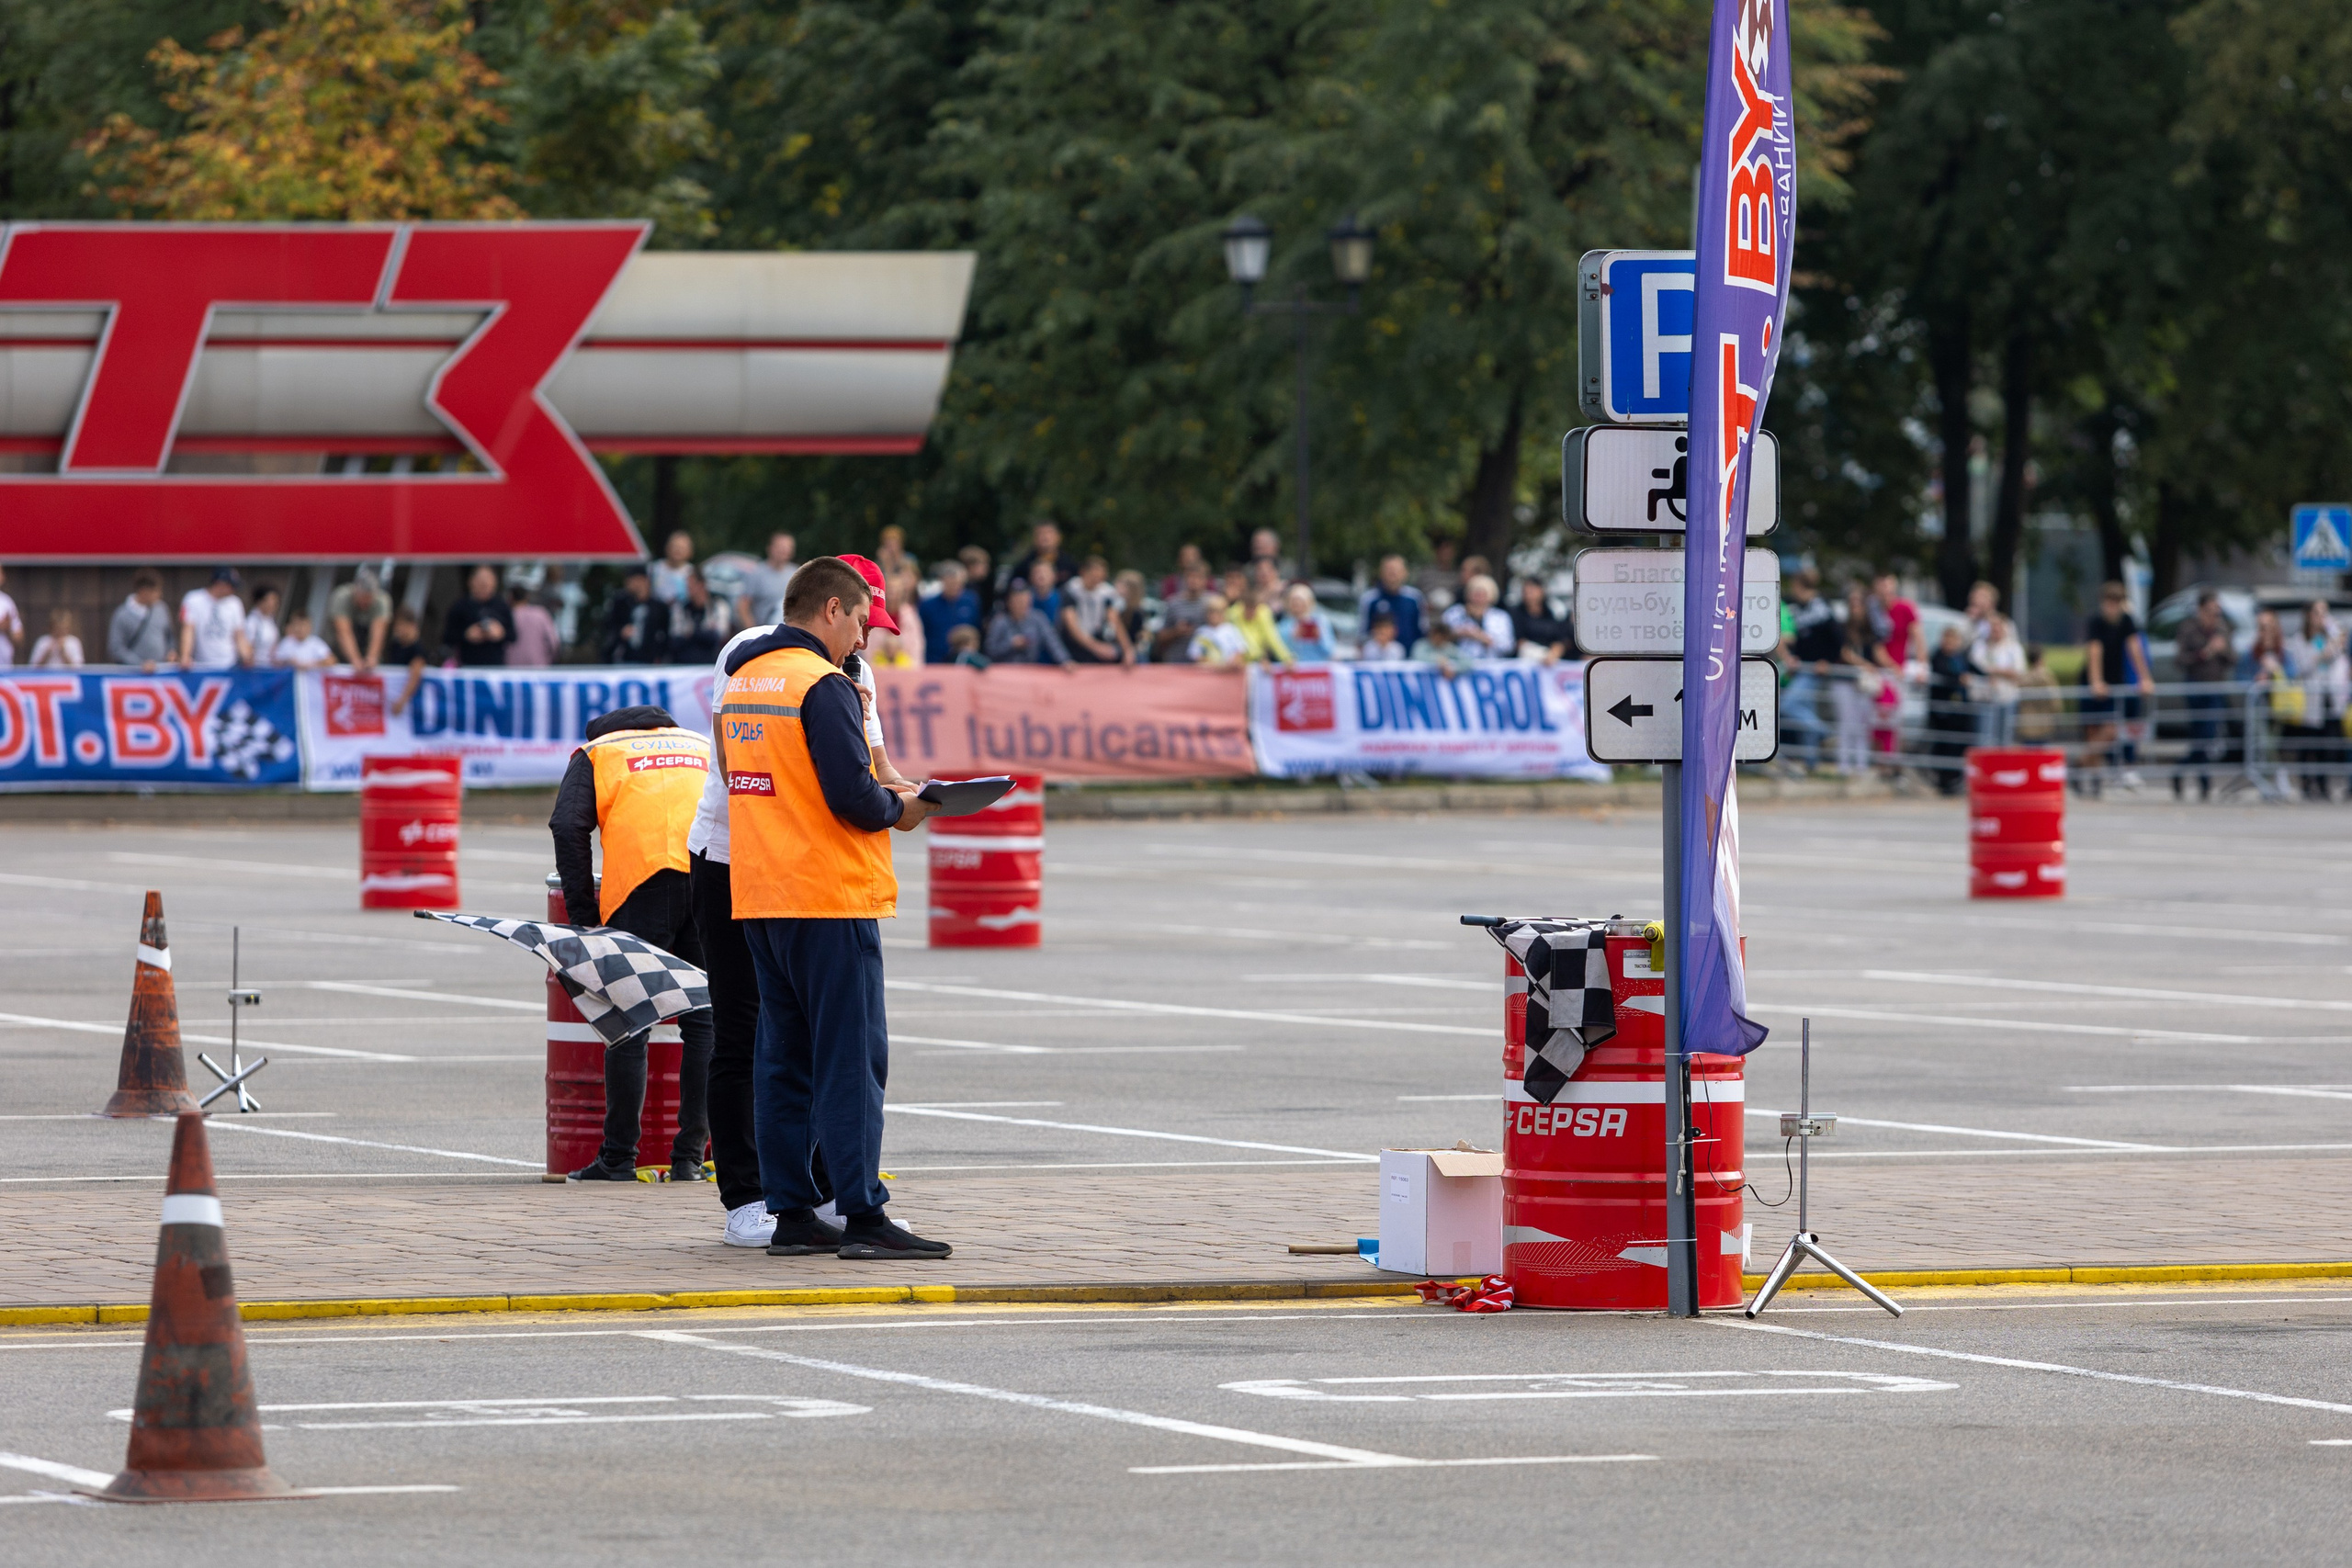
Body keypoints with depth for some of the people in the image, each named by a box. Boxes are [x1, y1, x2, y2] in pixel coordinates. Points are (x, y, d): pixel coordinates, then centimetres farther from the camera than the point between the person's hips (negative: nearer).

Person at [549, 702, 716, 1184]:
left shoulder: (595, 753, 23)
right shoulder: (704, 746, 33)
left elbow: (568, 827, 6)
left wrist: (583, 915, 6)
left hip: (643, 878, -3)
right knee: (705, 1021, 7)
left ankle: (618, 1157, 2)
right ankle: (690, 1156, 5)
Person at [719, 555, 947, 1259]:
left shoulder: (741, 679, 13)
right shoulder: (822, 686, -14)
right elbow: (853, 798, -21)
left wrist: (878, 793, 15)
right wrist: (899, 808, 0)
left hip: (758, 899, 8)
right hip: (829, 895, -8)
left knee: (784, 1057, 10)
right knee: (851, 1059, -6)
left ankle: (791, 1213, 10)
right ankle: (862, 1216, -7)